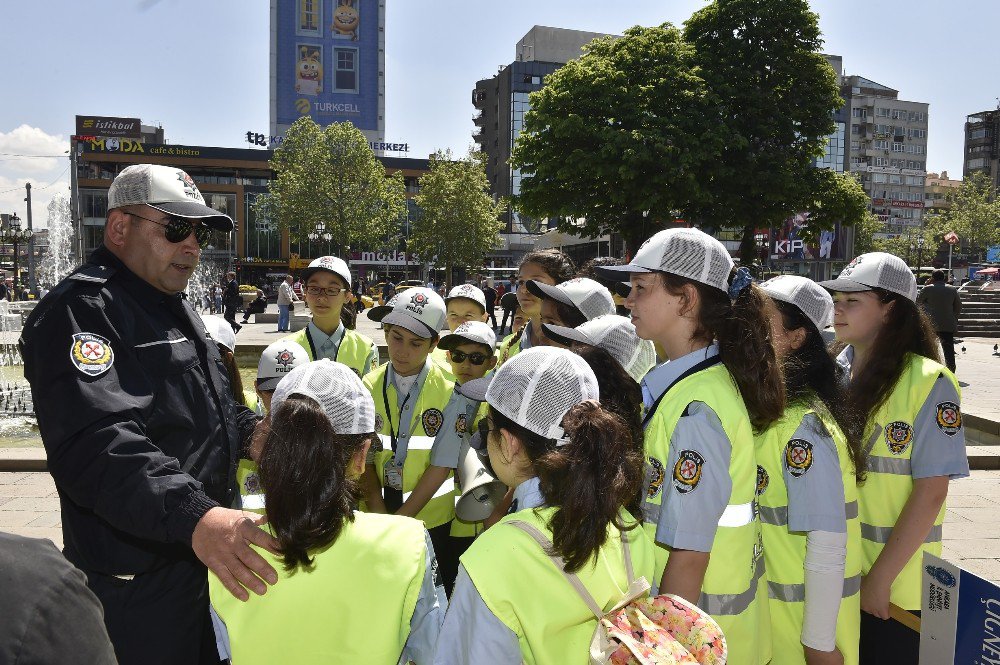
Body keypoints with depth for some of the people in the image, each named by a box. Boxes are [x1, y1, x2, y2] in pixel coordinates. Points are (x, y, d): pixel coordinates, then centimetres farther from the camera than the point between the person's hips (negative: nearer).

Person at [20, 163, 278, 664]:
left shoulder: (173, 307, 14)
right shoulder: (81, 311, -19)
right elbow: (97, 446, -33)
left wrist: (251, 429, 5)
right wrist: (193, 516, -45)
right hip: (138, 583, -9)